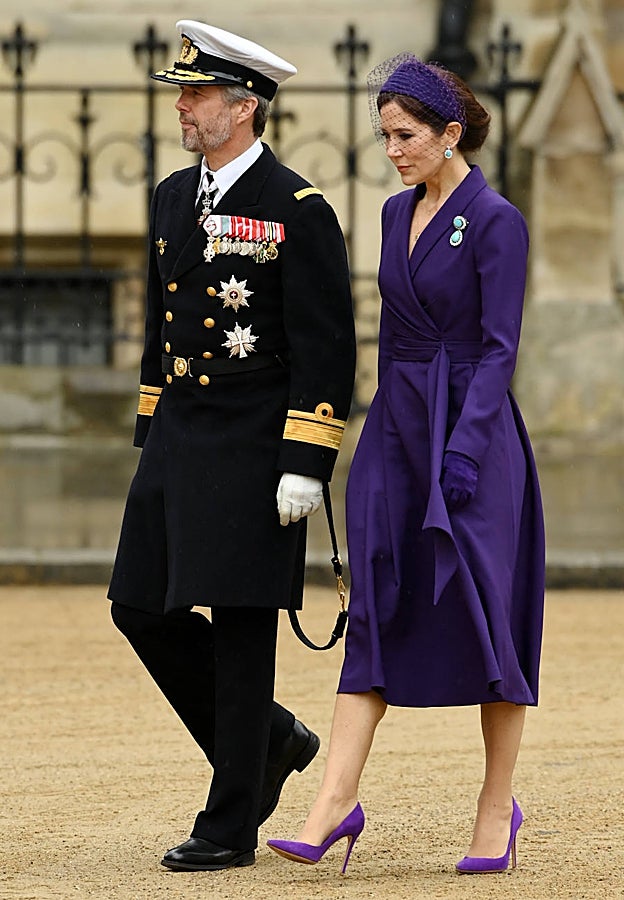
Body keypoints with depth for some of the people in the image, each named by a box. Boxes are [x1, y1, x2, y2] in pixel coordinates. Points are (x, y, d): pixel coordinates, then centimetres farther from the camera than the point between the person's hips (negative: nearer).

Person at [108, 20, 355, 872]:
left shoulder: (299, 210, -11)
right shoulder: (173, 198, 12)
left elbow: (329, 350, -12)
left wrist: (306, 466, -17)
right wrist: (149, 441, 19)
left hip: (253, 451, -8)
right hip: (178, 445, 8)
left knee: (240, 626, -4)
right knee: (142, 608, 5)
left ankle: (231, 824, 4)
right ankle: (270, 739, 24)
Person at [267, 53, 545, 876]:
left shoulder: (495, 221, -10)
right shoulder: (398, 214, 12)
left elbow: (499, 347, -15)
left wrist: (464, 445, -22)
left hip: (472, 430, -6)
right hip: (396, 429, 6)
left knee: (485, 614, 0)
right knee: (377, 611, -2)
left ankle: (498, 808, 11)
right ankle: (336, 801, -8)